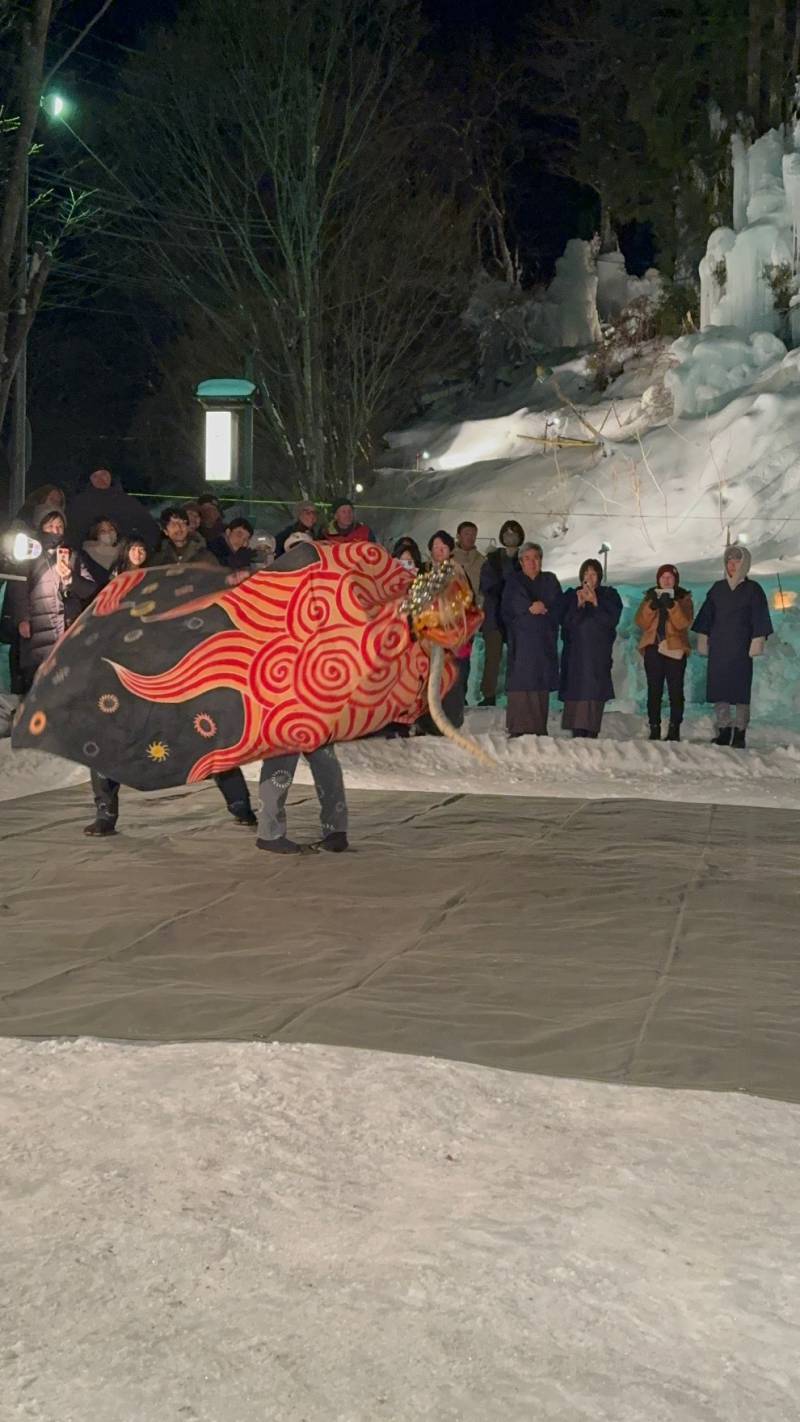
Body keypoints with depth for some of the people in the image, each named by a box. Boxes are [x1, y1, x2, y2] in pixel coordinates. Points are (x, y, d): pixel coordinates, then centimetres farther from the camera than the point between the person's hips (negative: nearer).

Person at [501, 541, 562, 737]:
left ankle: (539, 730, -3)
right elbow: (508, 609, -2)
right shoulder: (513, 581, 13)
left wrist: (542, 608, -10)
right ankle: (519, 730, -13)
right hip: (521, 641, -2)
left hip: (545, 641, 2)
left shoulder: (550, 581, 18)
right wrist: (531, 608, -10)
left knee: (541, 684, -4)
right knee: (521, 683, -11)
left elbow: (558, 607, 5)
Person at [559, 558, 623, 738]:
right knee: (576, 692, -8)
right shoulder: (571, 595, 13)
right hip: (575, 653, 1)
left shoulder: (609, 595, 11)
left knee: (595, 693, -10)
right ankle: (577, 734, -8)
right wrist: (579, 604, -13)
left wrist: (595, 602, -13)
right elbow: (565, 622, 0)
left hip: (599, 653, -1)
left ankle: (592, 733, -10)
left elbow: (612, 620, -4)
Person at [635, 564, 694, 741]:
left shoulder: (683, 598, 6)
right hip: (653, 648, 2)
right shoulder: (650, 596, 13)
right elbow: (641, 622, 0)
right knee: (654, 691, 0)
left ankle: (674, 728, -1)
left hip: (675, 649, -2)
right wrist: (652, 606, -15)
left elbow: (684, 622, -10)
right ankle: (654, 728, 3)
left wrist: (672, 606, -22)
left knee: (675, 690, -5)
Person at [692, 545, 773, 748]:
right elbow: (706, 616, 15)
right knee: (718, 687, 0)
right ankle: (723, 731, 5)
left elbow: (760, 619, -1)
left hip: (741, 648, -3)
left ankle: (740, 733, 1)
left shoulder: (753, 589, 2)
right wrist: (702, 640, 9)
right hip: (718, 648, 3)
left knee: (741, 689, -3)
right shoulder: (718, 588, 12)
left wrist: (757, 642, -10)